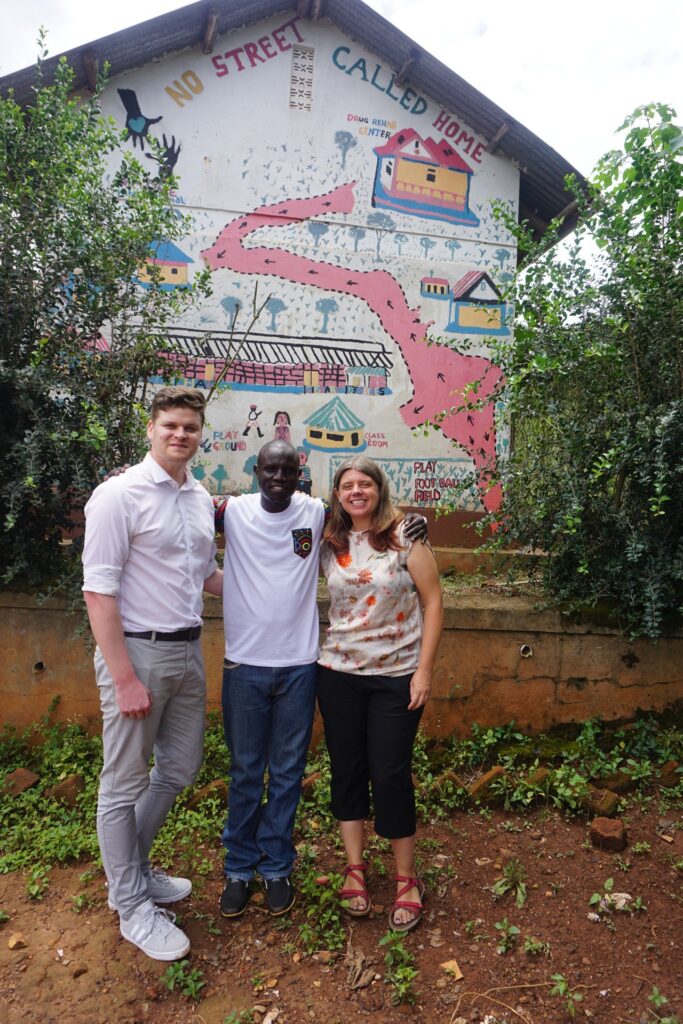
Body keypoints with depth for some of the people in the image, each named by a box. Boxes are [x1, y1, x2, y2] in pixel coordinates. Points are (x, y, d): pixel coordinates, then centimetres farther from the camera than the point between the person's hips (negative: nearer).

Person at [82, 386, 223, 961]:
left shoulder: (202, 500, 7)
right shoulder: (120, 494, -14)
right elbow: (98, 590, -16)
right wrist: (124, 678, -18)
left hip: (187, 652, 8)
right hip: (138, 652, -7)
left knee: (180, 769, 20)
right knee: (125, 783, 9)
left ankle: (131, 870, 43)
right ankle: (133, 907, 29)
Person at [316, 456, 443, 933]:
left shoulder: (407, 536, -7)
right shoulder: (330, 545, 3)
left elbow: (432, 602, -6)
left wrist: (424, 670, -10)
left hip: (397, 676, -3)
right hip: (339, 674, 4)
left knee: (390, 774, 2)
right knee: (347, 768, 12)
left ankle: (407, 878, 25)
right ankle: (355, 867, 32)